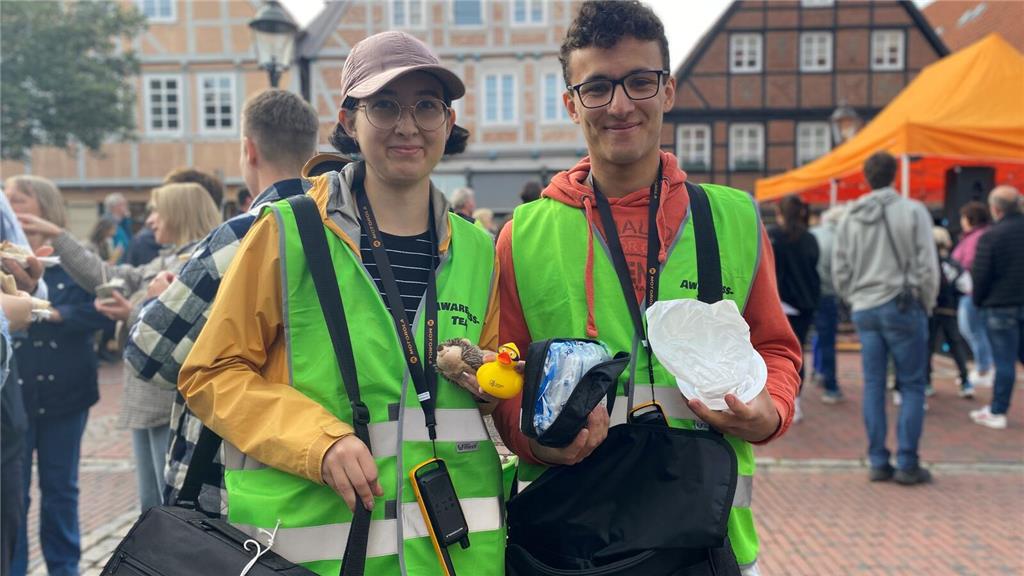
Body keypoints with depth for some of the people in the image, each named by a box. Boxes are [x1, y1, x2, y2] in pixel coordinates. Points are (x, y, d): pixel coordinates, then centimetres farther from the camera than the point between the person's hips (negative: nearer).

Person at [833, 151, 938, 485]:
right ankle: (907, 464, 4)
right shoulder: (912, 211, -7)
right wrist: (927, 305, 4)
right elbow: (927, 265, -8)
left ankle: (878, 462, 11)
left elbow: (840, 270, 7)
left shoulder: (850, 217, 6)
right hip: (903, 307, -4)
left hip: (864, 310, 4)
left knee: (873, 385, 8)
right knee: (912, 386, 4)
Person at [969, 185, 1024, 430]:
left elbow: (980, 274, -12)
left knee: (1004, 360, -1)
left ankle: (997, 412, 6)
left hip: (1000, 306, -5)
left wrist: (978, 300, 4)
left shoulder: (991, 236, -14)